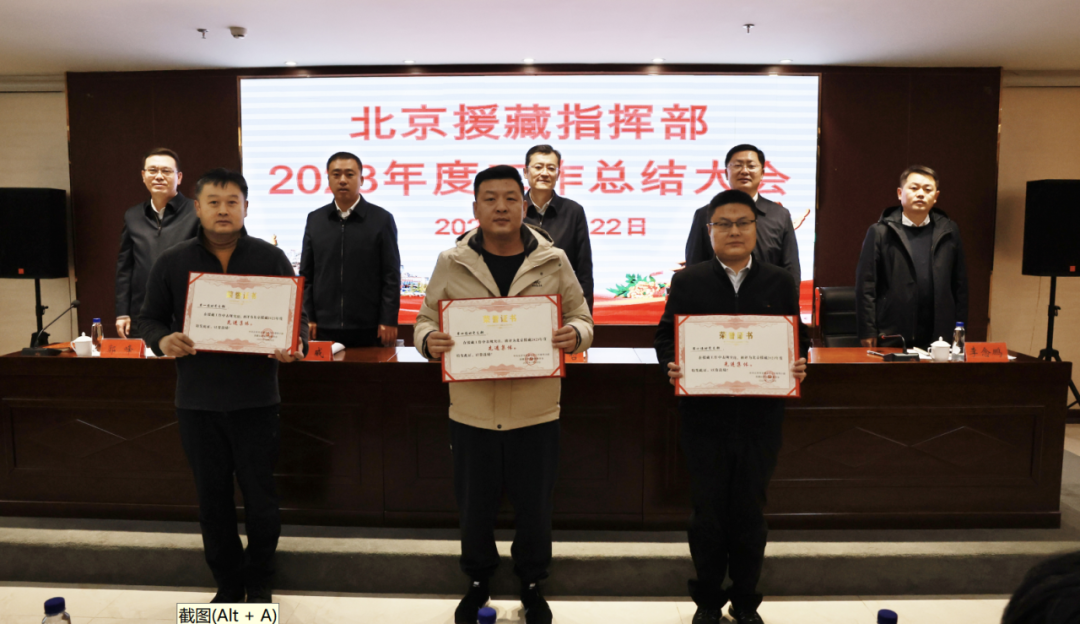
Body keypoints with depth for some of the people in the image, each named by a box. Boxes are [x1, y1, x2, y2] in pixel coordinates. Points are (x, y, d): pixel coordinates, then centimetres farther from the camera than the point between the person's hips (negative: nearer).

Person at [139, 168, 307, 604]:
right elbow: (150, 318, 9)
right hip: (197, 402, 2)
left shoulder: (271, 259, 0)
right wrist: (162, 339, -14)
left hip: (255, 400, -1)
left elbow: (296, 316, 3)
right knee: (213, 498, 12)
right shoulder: (172, 263, 3)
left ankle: (259, 583, 29)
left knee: (260, 496, 7)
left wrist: (295, 347, -18)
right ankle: (228, 585, 31)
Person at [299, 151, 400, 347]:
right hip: (324, 329, 2)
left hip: (368, 330, -2)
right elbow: (306, 275, 11)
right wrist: (307, 319, 3)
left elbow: (391, 276, -1)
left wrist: (389, 321, -6)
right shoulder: (314, 220, 10)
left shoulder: (382, 220, 2)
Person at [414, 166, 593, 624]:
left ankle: (531, 585, 40)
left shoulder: (553, 261, 0)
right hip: (471, 411, 1)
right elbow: (426, 319, 7)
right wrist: (429, 340, -16)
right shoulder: (451, 263, 1)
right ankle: (477, 583, 42)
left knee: (534, 508, 13)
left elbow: (581, 317, 6)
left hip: (536, 413, 0)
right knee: (474, 508, 15)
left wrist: (575, 335, -18)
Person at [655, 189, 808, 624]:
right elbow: (665, 337, 2)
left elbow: (797, 339, 8)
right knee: (707, 512, 9)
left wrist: (798, 365, -13)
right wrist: (672, 365, -17)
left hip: (759, 417, 1)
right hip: (704, 417, -1)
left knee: (750, 512, 11)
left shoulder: (779, 283, 8)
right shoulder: (688, 282, 3)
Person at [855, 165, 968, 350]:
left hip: (938, 336, 3)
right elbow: (866, 285, -4)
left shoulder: (949, 232, 9)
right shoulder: (880, 232, -1)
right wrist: (867, 332, -7)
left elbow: (959, 284, 10)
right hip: (891, 337, -3)